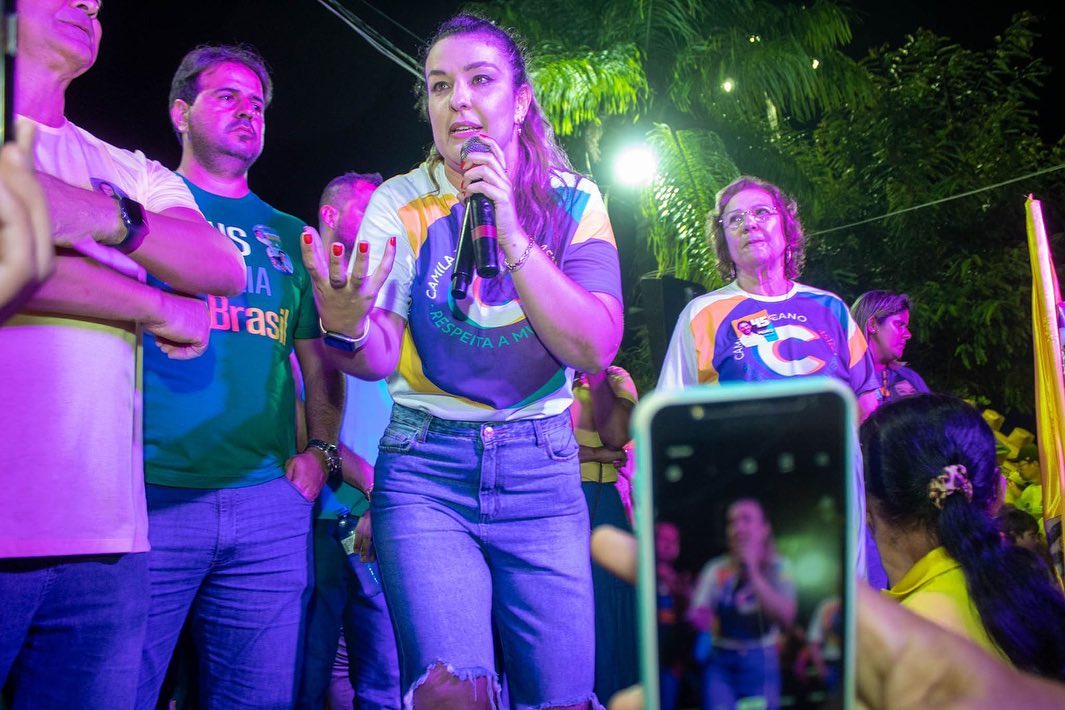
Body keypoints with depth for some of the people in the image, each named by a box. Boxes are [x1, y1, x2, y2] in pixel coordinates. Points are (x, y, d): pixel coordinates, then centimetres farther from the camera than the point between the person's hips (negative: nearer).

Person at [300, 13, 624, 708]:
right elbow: (379, 360, -6)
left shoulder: (572, 201, 1)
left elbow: (596, 348, -11)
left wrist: (510, 234, -19)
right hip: (426, 468, -1)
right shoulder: (401, 204, 0)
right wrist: (347, 326, -30)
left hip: (541, 466, 1)